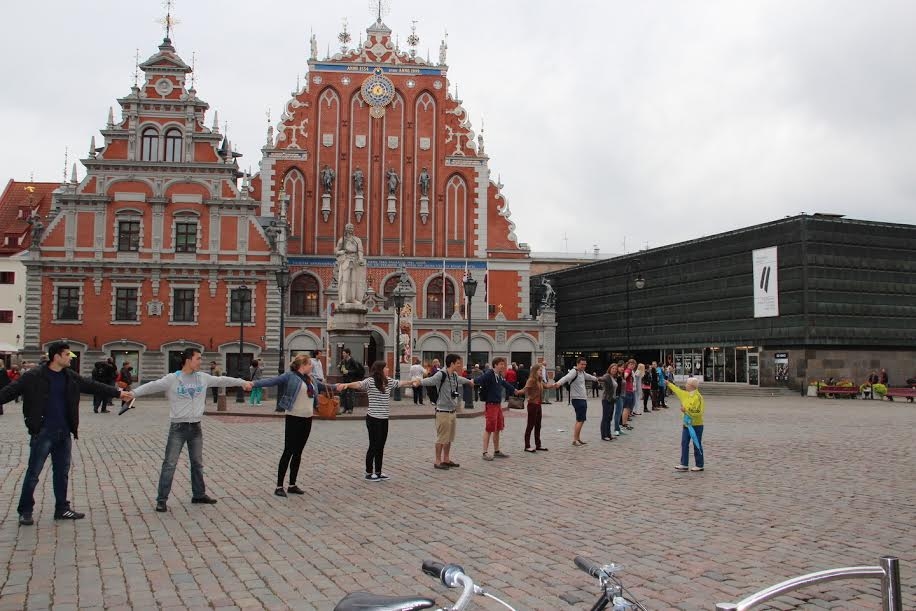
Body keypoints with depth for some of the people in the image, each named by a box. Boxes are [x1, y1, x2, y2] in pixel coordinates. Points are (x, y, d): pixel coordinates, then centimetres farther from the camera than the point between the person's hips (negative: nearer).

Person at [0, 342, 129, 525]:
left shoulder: (70, 376, 7)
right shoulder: (34, 376, -10)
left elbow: (92, 386, 16)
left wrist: (118, 393, 17)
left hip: (64, 433, 6)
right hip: (43, 433, -6)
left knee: (62, 472, 13)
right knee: (33, 472, 1)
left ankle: (62, 509, 23)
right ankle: (25, 511, 13)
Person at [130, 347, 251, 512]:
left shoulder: (203, 377, 4)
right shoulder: (172, 379, -11)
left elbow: (222, 380, 14)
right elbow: (152, 386, -18)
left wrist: (242, 382, 20)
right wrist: (132, 393, -30)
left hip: (196, 427, 5)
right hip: (178, 427, -5)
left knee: (197, 463, 15)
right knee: (170, 464, -4)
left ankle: (199, 495, 29)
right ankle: (161, 500, 2)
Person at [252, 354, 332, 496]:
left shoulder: (311, 379, 13)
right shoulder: (290, 376, -8)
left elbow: (322, 386, 31)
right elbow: (271, 381, -18)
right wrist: (253, 384, -31)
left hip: (307, 419, 7)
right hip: (294, 418, -7)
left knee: (298, 453, 11)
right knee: (288, 452, -4)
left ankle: (292, 485, 19)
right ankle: (279, 486, 3)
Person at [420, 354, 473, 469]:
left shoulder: (455, 376, 10)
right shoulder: (441, 375, -17)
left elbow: (460, 379, 34)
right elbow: (430, 381, -34)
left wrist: (469, 381, 54)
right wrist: (419, 381, -55)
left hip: (452, 411, 8)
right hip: (443, 411, -8)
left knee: (449, 438, 14)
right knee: (441, 438, -1)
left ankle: (446, 460, 25)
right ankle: (438, 461, 9)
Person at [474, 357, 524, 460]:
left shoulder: (499, 376, 12)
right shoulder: (489, 374, -15)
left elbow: (505, 384, 31)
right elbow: (480, 379, -34)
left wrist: (515, 390, 46)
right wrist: (473, 381, -56)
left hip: (498, 404, 9)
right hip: (490, 404, -9)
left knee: (497, 429, 15)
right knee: (489, 429, -5)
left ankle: (497, 451, 25)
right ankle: (485, 453, 2)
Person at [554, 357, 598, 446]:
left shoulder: (582, 372, 16)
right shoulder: (574, 372, -13)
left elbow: (588, 376, 39)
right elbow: (566, 377, -33)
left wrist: (595, 378, 58)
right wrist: (558, 383, -53)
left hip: (583, 399, 9)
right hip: (577, 399, -9)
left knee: (580, 420, 14)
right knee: (580, 420, -11)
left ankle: (578, 438, 22)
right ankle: (575, 440, -8)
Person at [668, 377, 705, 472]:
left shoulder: (698, 397, -18)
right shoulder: (686, 394, 6)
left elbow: (698, 412, -24)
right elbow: (677, 390, 24)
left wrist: (686, 410, -23)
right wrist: (669, 384, 32)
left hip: (696, 425, -8)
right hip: (686, 424, 8)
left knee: (697, 445, 2)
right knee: (684, 444, 8)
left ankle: (699, 465, 12)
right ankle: (683, 464, 12)